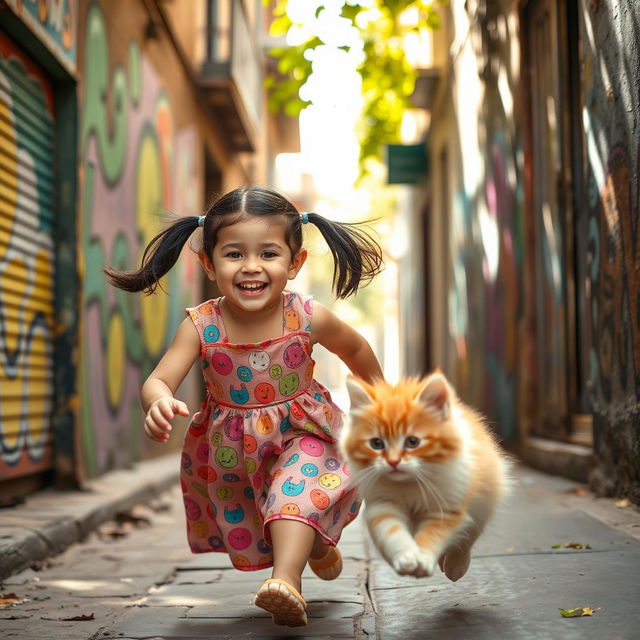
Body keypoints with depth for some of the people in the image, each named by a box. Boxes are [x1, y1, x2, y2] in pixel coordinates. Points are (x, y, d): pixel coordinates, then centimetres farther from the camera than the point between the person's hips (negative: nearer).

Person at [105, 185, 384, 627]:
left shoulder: (309, 319, -19)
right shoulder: (201, 326, -21)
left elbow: (355, 347, 2)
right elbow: (158, 380, -28)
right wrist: (159, 403, -52)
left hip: (301, 435, -2)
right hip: (231, 451, 2)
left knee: (298, 488, -31)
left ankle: (288, 580, -39)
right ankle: (314, 546, 48)